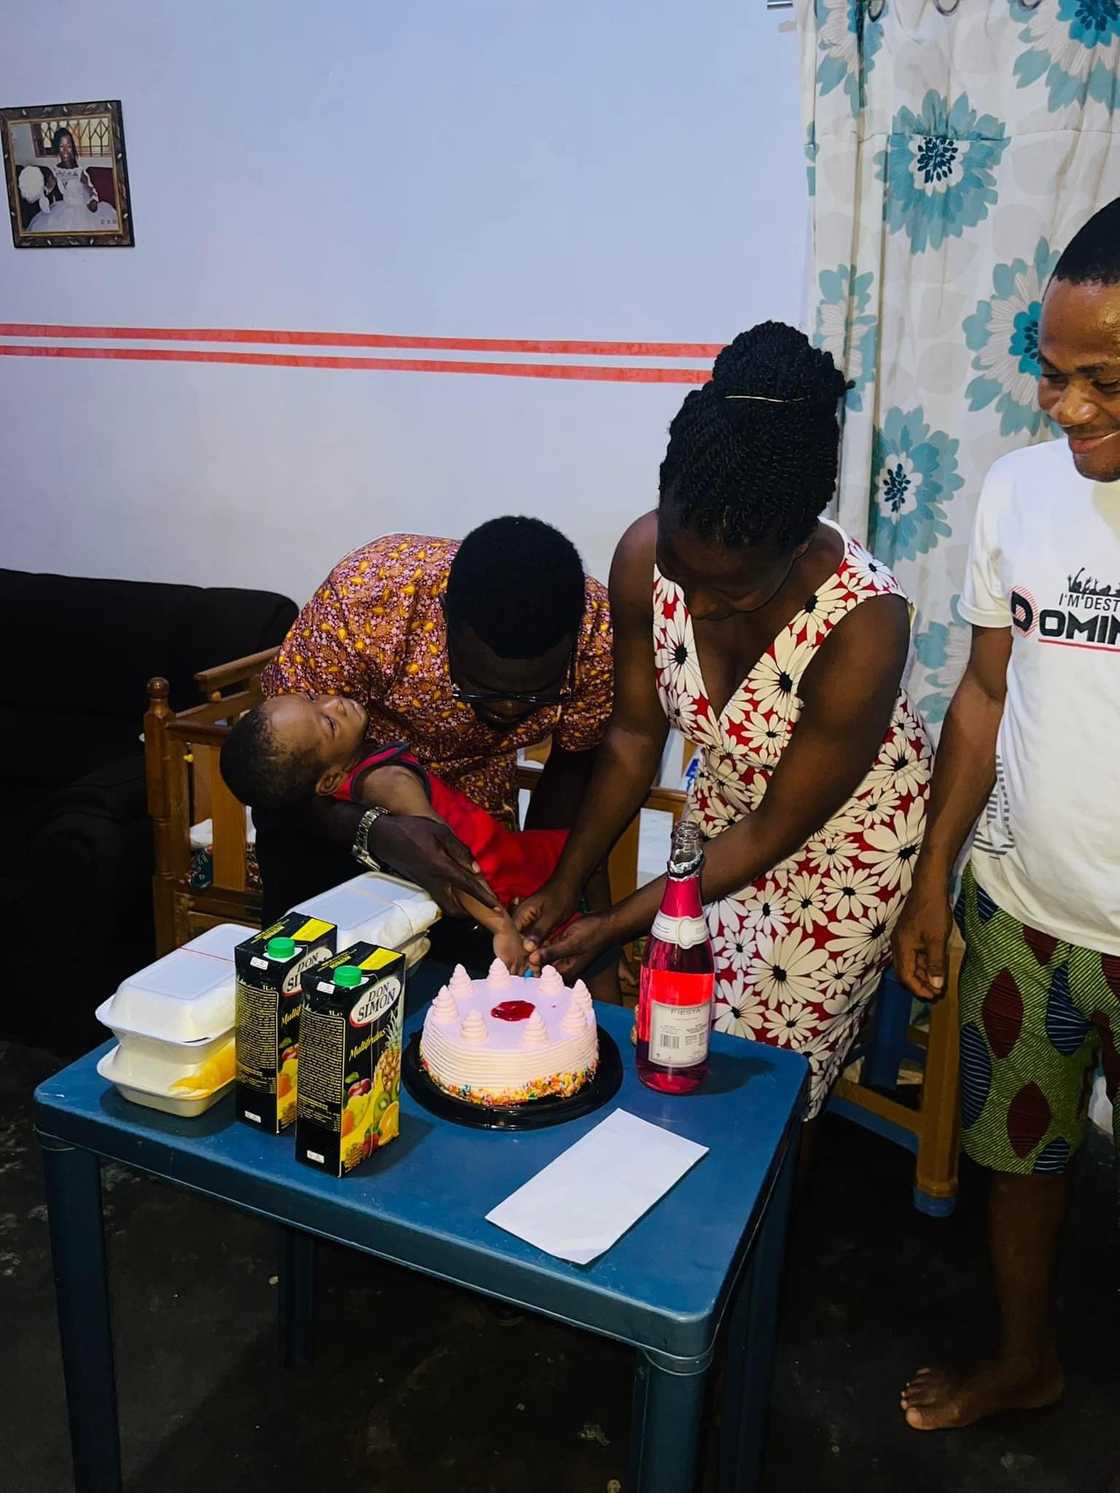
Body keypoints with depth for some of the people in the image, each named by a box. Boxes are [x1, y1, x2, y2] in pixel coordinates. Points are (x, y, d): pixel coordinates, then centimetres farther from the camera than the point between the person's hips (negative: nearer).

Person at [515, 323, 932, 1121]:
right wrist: (563, 888, -13)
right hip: (728, 803, 4)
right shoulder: (645, 554, -25)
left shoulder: (863, 623, -37)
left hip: (847, 834, -4)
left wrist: (612, 928, -23)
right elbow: (635, 735, -10)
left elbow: (776, 831, -25)